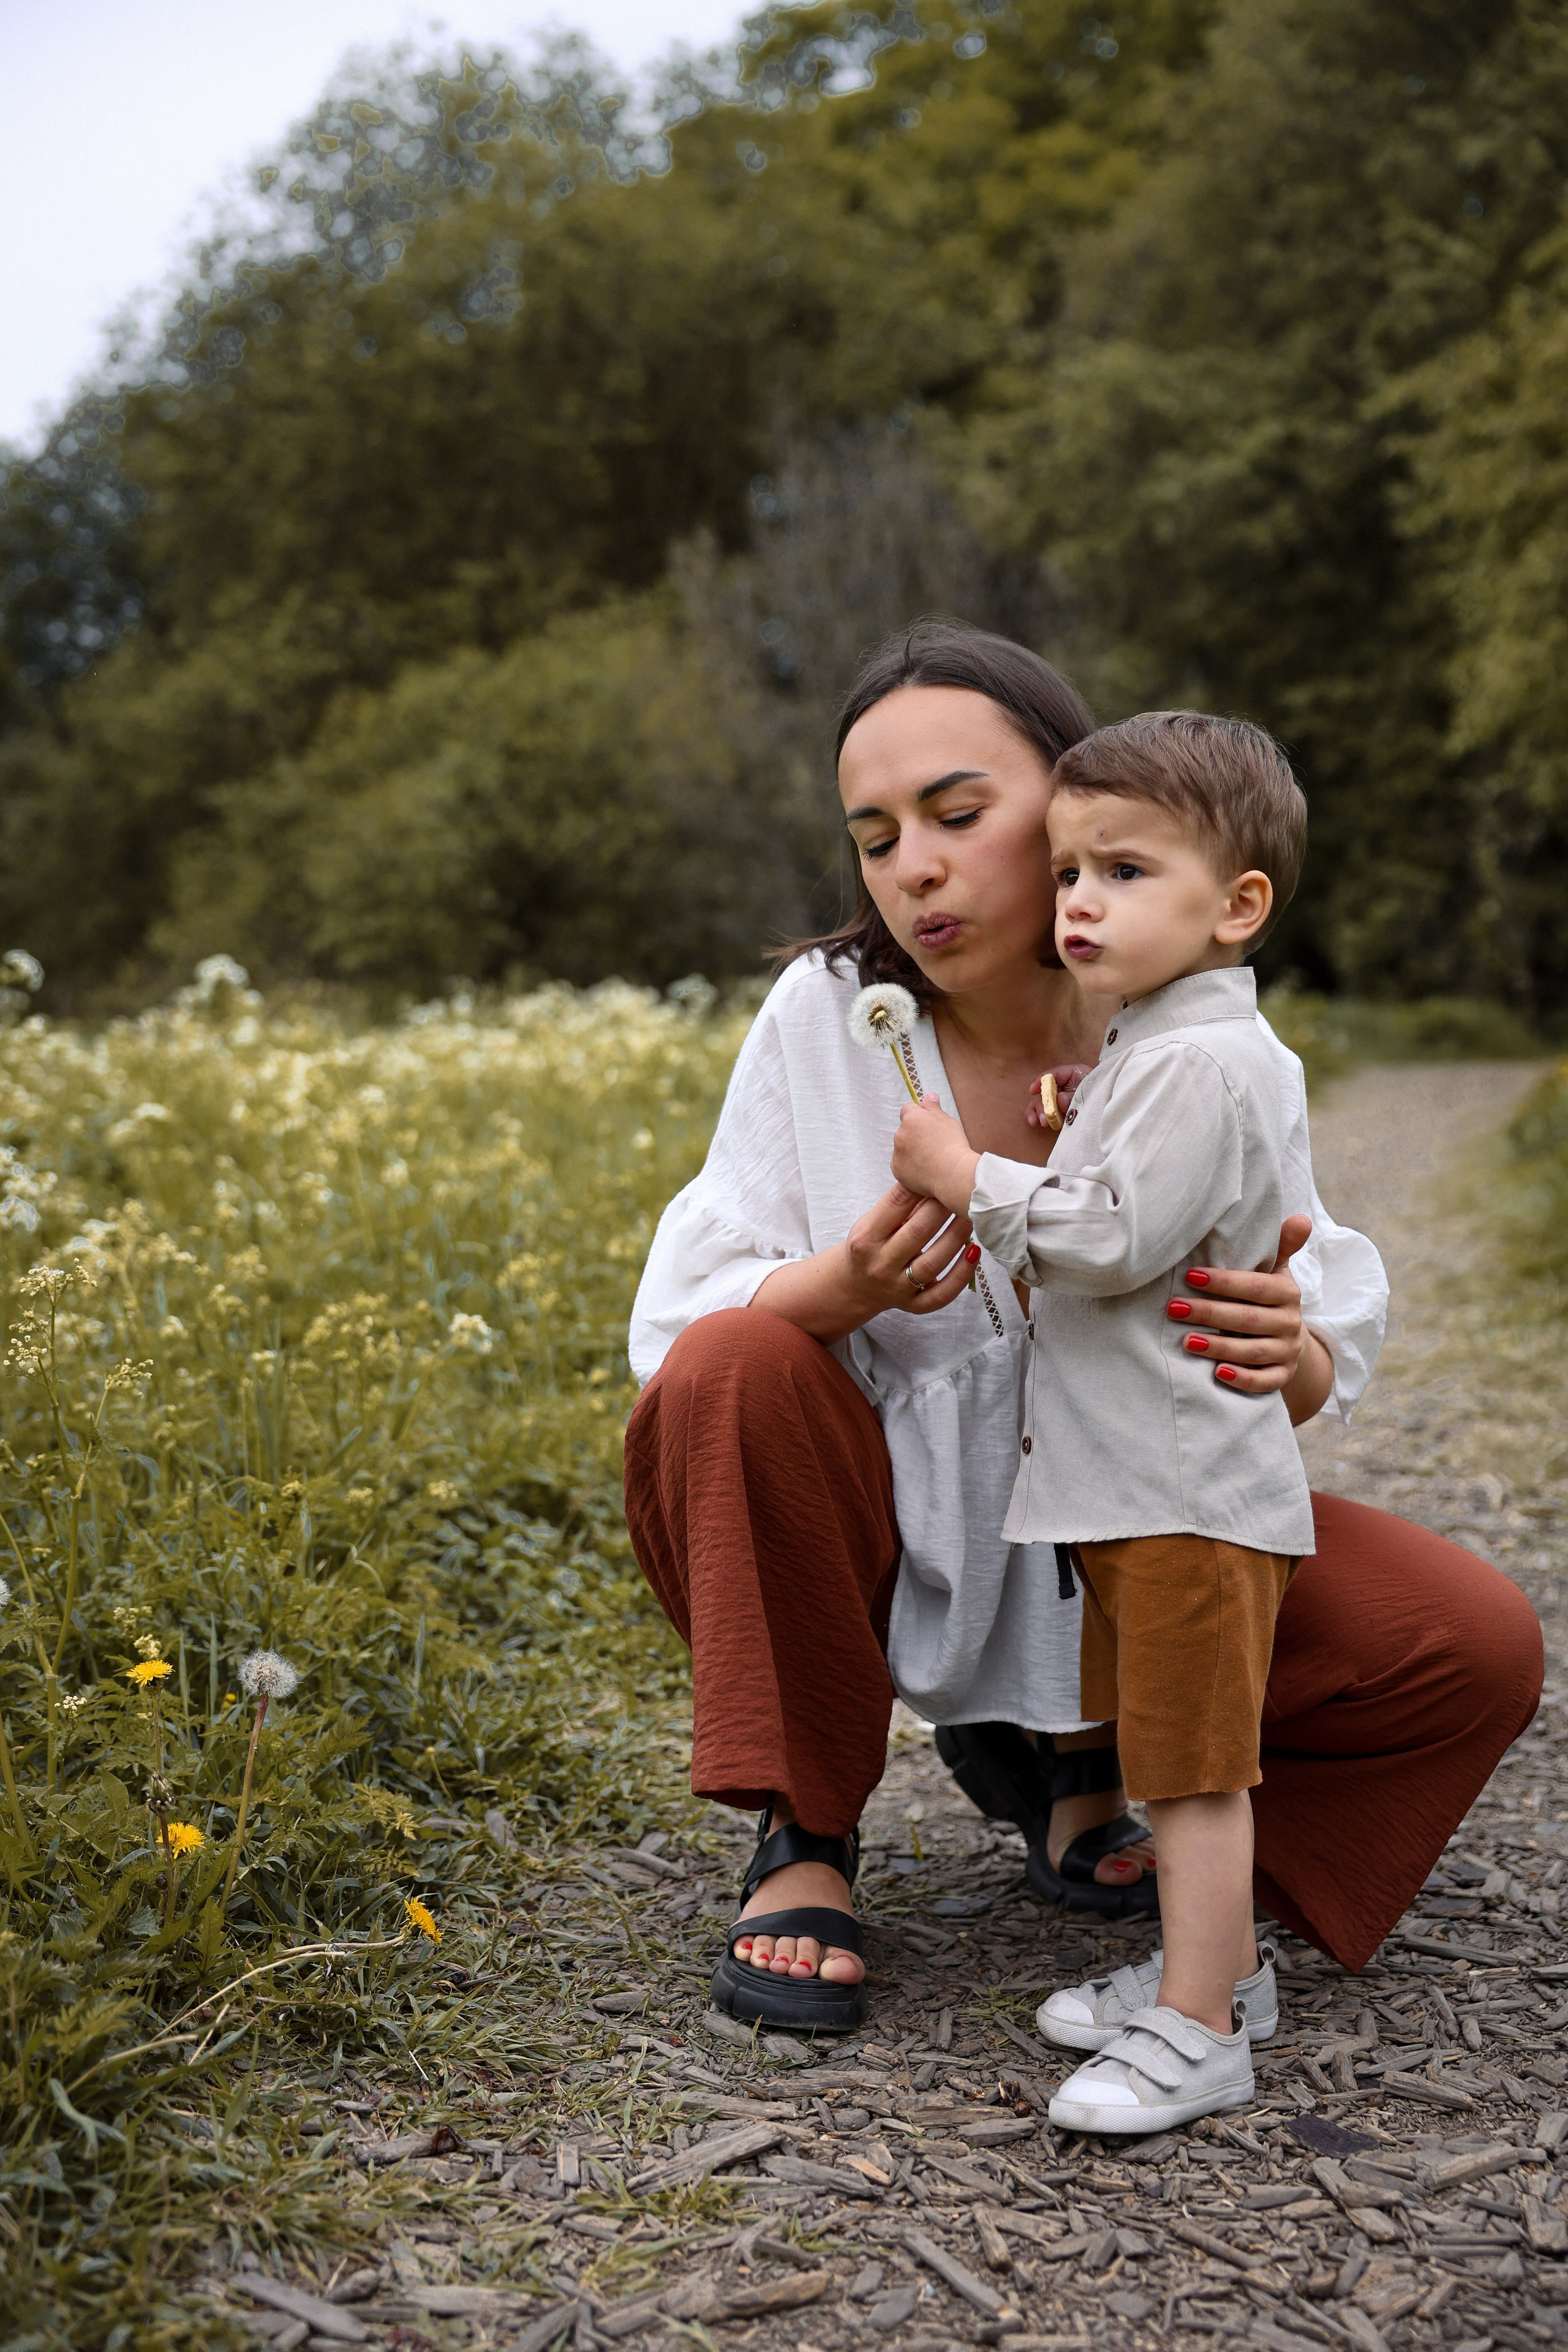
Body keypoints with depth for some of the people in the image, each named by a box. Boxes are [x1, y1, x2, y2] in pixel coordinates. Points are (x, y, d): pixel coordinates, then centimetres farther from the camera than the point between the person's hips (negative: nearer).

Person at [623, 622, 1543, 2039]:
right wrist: (851, 1284, -34)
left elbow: (1334, 1348, -6)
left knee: (1481, 1650, -14)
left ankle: (1064, 1753, 10)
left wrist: (1290, 1357, -32)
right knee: (739, 1366, -31)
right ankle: (805, 1837, -10)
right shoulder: (826, 1018, -14)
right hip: (890, 1538, -1)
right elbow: (676, 1330, -13)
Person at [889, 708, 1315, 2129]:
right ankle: (1222, 1962, 33)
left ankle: (1197, 2036, 5)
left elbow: (1112, 1240, -25)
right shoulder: (1170, 1050, 15)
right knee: (1173, 1753, 20)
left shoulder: (1195, 1063, -18)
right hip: (1137, 1480, 11)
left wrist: (970, 1182, -16)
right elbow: (1286, 1224, 26)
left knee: (1191, 1759, -3)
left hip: (1190, 1489, -11)